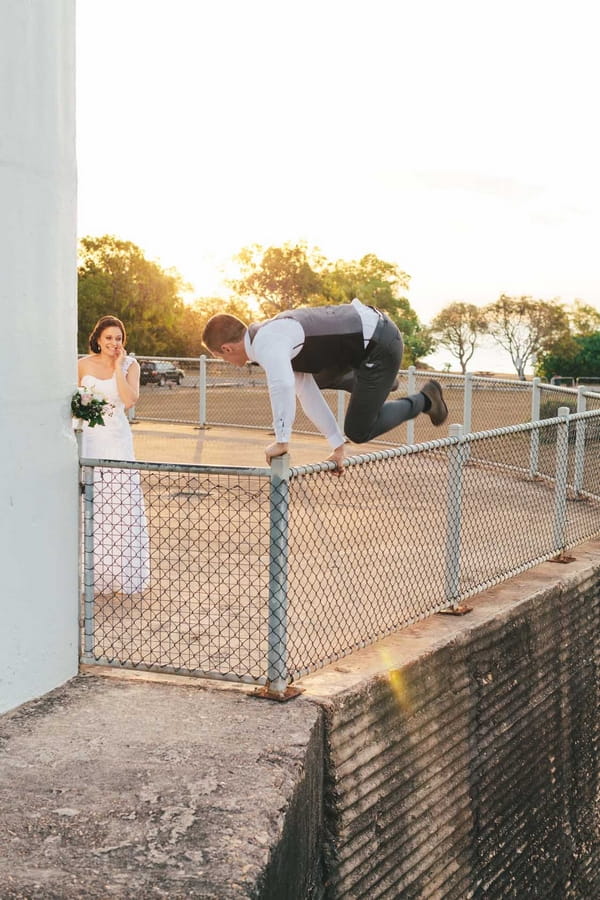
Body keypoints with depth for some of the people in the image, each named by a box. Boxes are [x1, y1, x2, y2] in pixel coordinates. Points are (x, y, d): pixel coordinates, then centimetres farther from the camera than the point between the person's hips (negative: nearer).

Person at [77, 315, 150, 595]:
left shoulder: (130, 365, 1)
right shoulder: (83, 365, 4)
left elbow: (130, 400, -13)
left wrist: (118, 367, -12)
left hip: (117, 439, -1)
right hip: (88, 440, 1)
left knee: (120, 505, -3)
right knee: (89, 507, 2)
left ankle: (121, 574, 7)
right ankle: (92, 574, 11)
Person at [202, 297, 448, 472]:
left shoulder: (265, 344, -21)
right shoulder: (275, 339, 10)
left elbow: (282, 387, -41)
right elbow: (307, 393, 12)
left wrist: (282, 441, -31)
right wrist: (337, 445, 12)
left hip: (379, 345, -10)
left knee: (358, 432, -3)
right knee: (312, 378, 28)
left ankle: (423, 400, 12)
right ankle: (381, 383, 38)